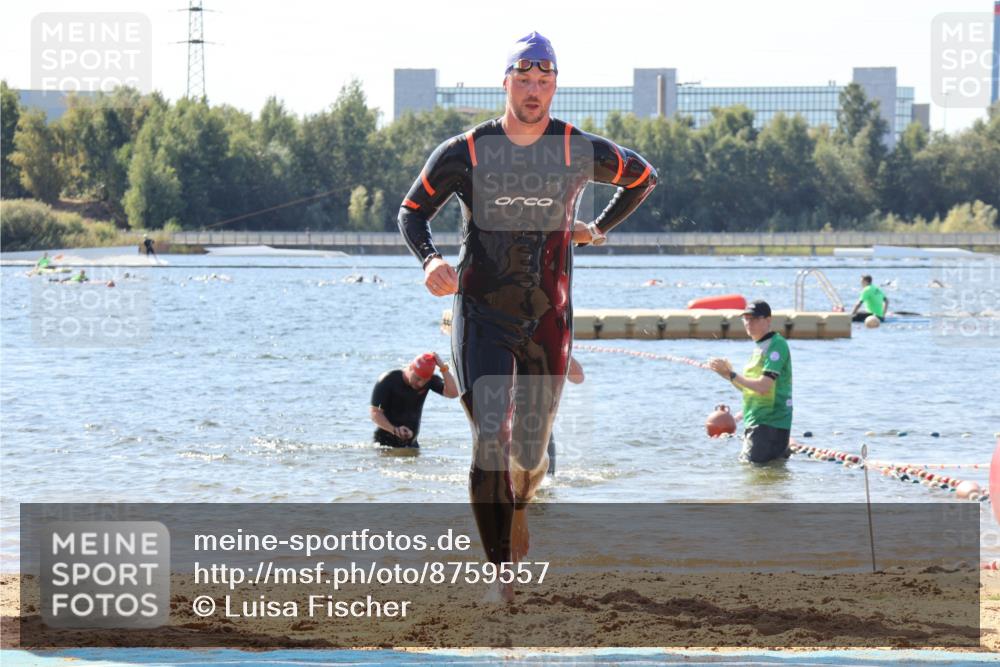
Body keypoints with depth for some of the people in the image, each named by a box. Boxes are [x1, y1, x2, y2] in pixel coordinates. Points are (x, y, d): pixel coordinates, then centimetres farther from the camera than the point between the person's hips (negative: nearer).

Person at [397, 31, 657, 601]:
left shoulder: (582, 153, -2)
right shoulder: (464, 153, -6)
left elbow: (643, 177, 18)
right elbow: (413, 212, 4)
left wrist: (599, 228, 15)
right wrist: (431, 260, -15)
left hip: (548, 321, 2)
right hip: (481, 317, -2)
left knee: (530, 453, 9)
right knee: (491, 442, -16)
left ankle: (519, 508, 45)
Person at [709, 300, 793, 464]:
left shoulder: (777, 345, -13)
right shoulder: (759, 346, 15)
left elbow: (763, 386, -21)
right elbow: (747, 387, 19)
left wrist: (731, 375, -14)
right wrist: (728, 373, 4)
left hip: (770, 423, -9)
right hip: (754, 421, 9)